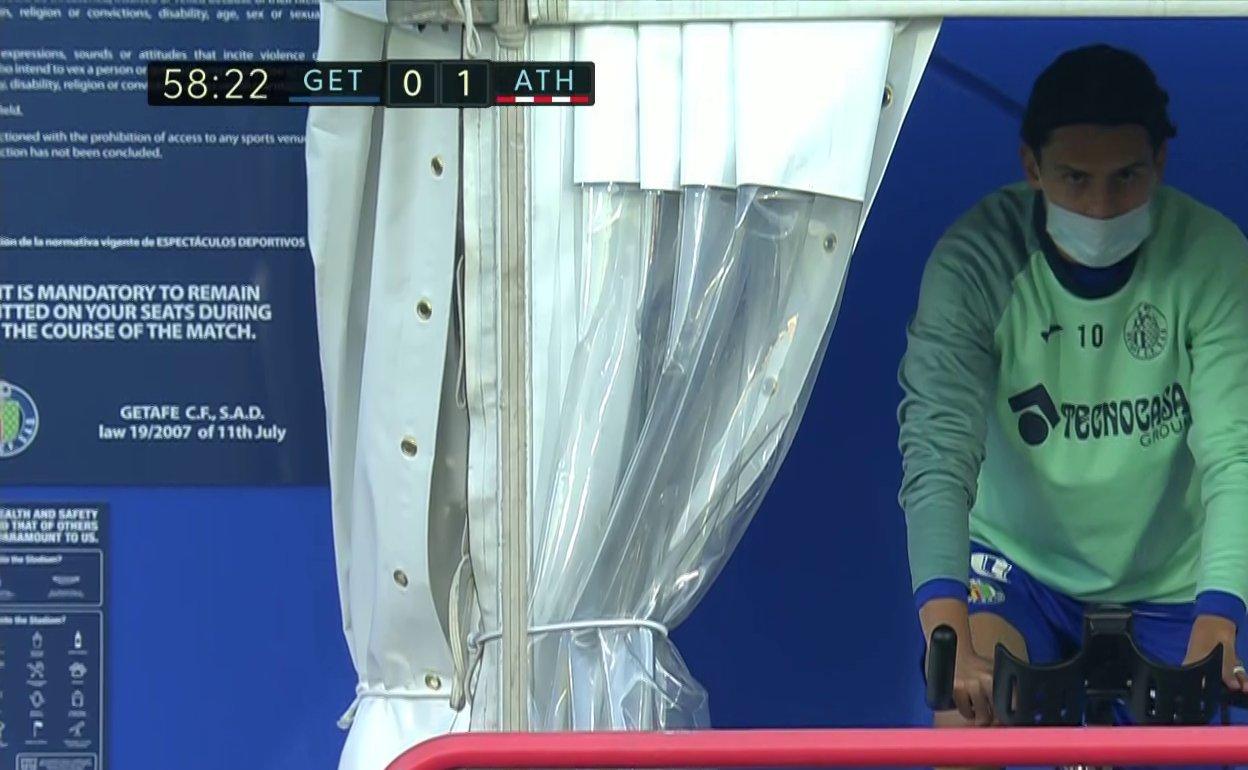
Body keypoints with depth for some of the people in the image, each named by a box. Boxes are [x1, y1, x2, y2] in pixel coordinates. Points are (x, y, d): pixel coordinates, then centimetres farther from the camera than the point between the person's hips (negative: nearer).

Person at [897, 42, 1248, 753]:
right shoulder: (975, 260, -21)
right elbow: (938, 453, -30)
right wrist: (952, 639, -44)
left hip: (1165, 587, 1)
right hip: (1018, 560, -1)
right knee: (967, 712, -26)